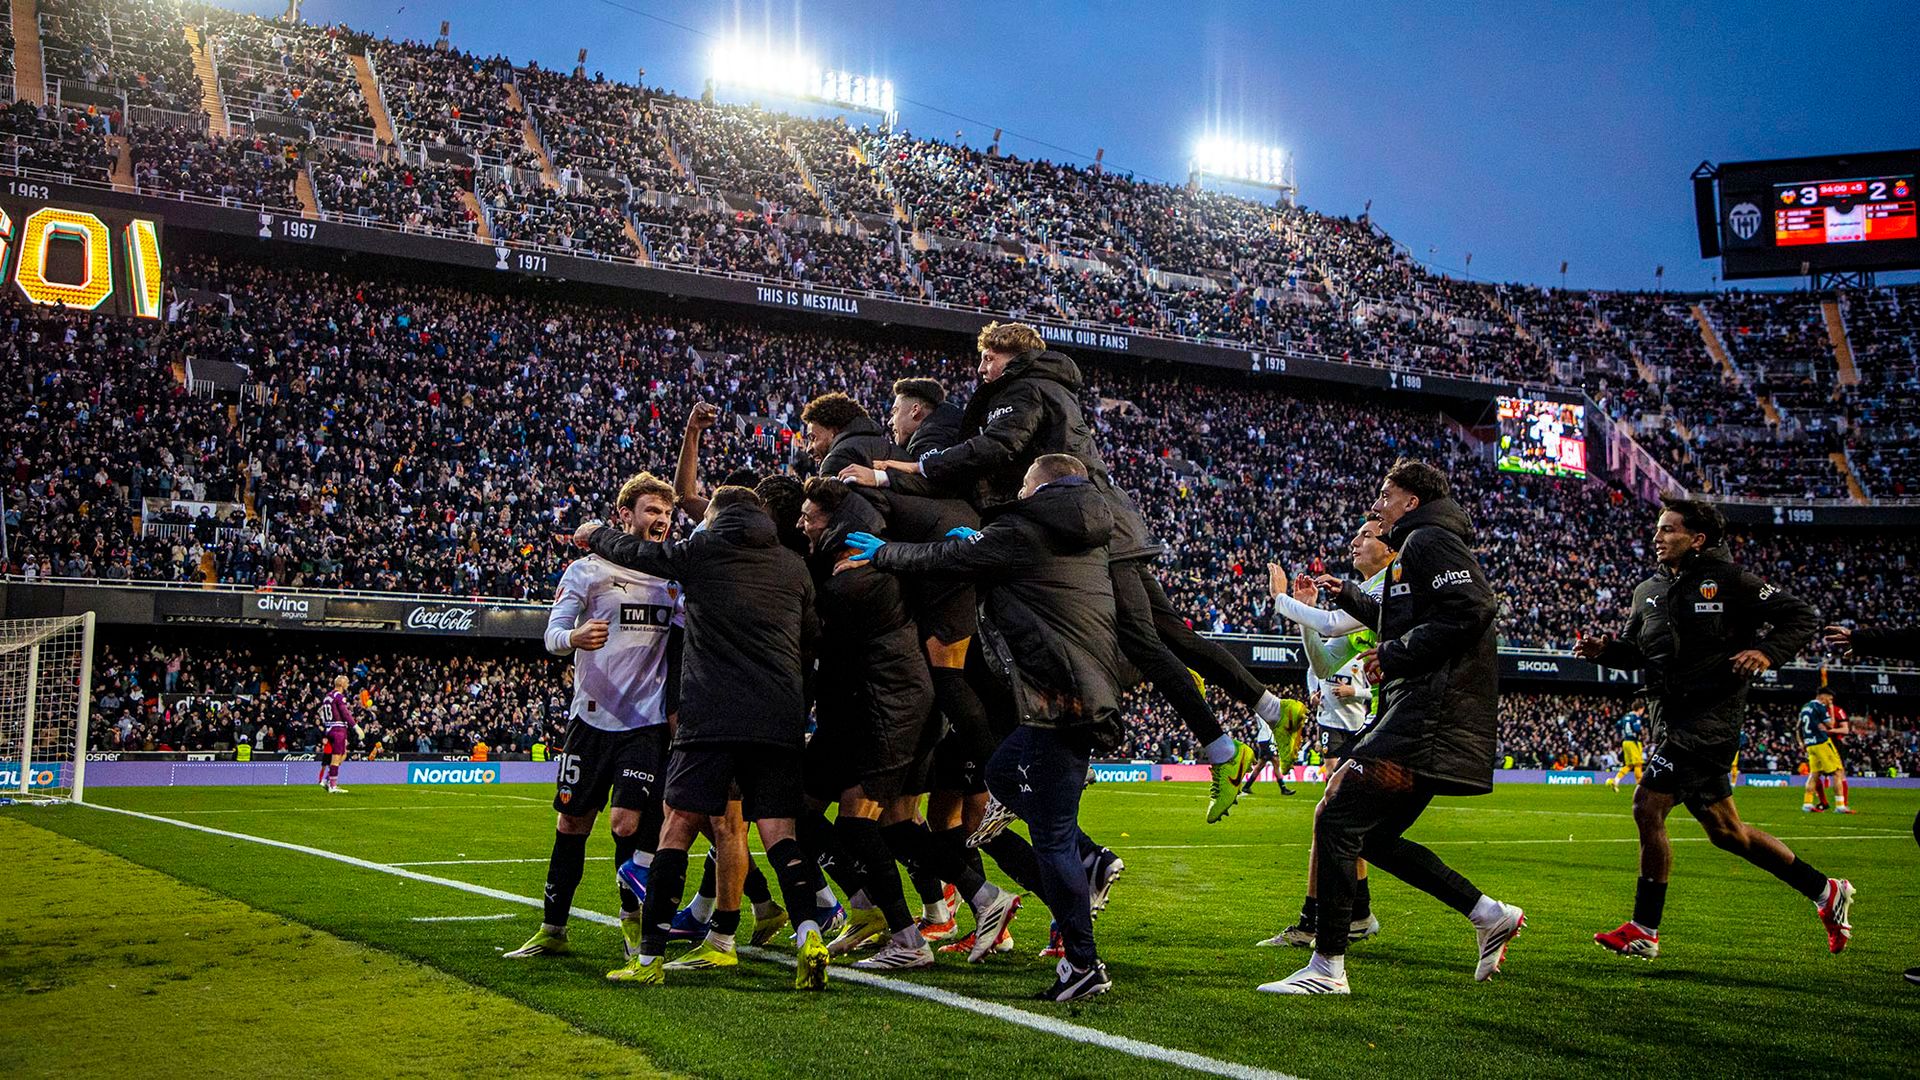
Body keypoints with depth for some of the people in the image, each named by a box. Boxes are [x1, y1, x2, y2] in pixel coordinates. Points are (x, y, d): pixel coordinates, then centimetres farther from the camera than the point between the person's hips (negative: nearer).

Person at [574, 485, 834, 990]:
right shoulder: (794, 566, 16)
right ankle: (808, 934, -16)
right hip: (780, 719, 3)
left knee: (678, 828, 4)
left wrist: (594, 534, 40)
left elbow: (633, 552, 19)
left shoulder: (702, 550, 5)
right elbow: (811, 641, 22)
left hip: (712, 716, -3)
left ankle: (650, 957, 7)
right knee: (779, 832, 4)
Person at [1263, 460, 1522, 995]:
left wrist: (1394, 654, -16)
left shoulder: (1429, 540, -6)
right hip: (1420, 716, 11)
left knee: (1337, 822, -11)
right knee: (1376, 836, 13)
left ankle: (1327, 967, -7)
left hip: (1429, 717, -11)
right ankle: (1490, 915, 16)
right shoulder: (1415, 548, 26)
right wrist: (1350, 597, 37)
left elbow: (1473, 608, -21)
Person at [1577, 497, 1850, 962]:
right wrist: (1604, 650, 0)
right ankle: (1825, 892, 31)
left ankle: (1644, 931, -4)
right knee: (1723, 828, 15)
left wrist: (1767, 652, -18)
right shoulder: (1648, 591, 14)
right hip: (1669, 715, 8)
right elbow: (1635, 650, 21)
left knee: (1648, 806, -15)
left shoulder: (1727, 581, -5)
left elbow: (1802, 616, -1)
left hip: (1707, 716, -8)